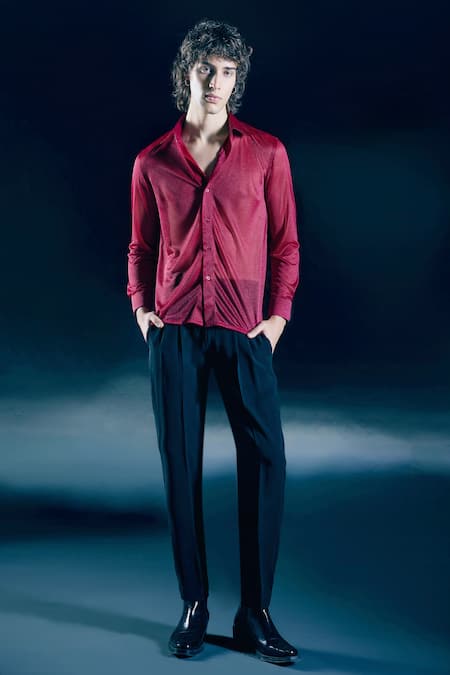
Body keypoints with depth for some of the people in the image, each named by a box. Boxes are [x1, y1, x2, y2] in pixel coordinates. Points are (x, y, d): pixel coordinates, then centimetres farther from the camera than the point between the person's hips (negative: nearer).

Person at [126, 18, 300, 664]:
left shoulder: (266, 152, 6)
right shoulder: (151, 162, 10)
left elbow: (286, 242, 7)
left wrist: (278, 316, -1)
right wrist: (141, 307, 3)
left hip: (243, 329, -1)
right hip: (174, 330, 1)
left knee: (265, 460, -7)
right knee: (181, 467, 3)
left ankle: (255, 616, 5)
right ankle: (194, 606, 16)